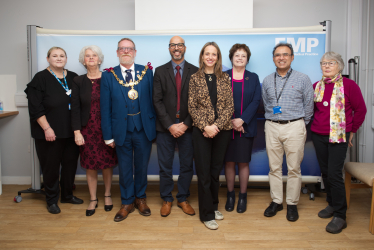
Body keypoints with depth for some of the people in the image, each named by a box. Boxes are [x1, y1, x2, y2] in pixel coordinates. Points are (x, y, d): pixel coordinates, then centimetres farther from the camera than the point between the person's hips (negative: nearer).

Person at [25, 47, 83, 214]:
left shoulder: (73, 78, 7)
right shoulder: (41, 78, -5)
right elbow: (35, 107, -10)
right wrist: (47, 128, -15)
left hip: (71, 131, 4)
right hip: (49, 133, -4)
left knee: (70, 163, 12)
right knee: (51, 166, 6)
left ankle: (67, 195, 31)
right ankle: (51, 200, 22)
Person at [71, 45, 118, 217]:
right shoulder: (78, 81, 4)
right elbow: (75, 108, 1)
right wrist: (76, 131, -7)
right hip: (87, 129, 1)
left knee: (107, 164, 7)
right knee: (90, 165, 7)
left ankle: (107, 196, 27)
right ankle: (93, 199, 22)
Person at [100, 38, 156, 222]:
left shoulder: (146, 72, 2)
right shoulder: (108, 76, 0)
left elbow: (153, 100, 1)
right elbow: (105, 108, -1)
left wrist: (154, 126, -5)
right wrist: (108, 135, -4)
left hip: (143, 129, 1)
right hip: (122, 130, 0)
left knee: (142, 166, 14)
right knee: (125, 169, 11)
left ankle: (140, 198, 35)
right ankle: (127, 202, 29)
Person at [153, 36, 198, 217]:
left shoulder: (195, 72, 4)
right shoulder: (160, 71, 5)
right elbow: (157, 101, -2)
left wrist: (186, 124, -10)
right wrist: (170, 125, -11)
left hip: (187, 126, 0)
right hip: (165, 127, 0)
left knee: (187, 166, 9)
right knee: (165, 167, 7)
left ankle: (183, 199, 26)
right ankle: (167, 200, 25)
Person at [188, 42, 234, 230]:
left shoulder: (224, 78, 6)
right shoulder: (195, 78, 2)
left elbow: (230, 106, 0)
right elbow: (192, 107, -3)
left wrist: (217, 125, -13)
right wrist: (205, 126, -14)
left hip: (222, 130, 2)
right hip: (201, 131, -2)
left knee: (216, 170, 13)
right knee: (203, 172, 2)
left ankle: (214, 206, 31)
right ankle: (207, 214, 12)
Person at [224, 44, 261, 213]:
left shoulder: (253, 78, 9)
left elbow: (256, 101, -1)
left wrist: (242, 120, -13)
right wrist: (230, 121, -12)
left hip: (246, 127, 1)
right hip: (226, 126, 0)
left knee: (243, 162, 4)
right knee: (229, 162, 5)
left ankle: (243, 196, 18)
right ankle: (230, 195, 20)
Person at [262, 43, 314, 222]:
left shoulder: (303, 79, 2)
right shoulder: (267, 81, 10)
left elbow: (309, 106, 5)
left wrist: (301, 125, 7)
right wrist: (272, 120, 11)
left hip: (294, 127, -2)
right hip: (271, 127, 3)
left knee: (294, 168, 1)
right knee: (274, 167, 7)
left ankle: (292, 204, 15)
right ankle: (276, 201, 19)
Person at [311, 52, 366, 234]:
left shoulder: (349, 85, -5)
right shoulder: (316, 86, 7)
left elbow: (360, 110, 1)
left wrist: (352, 130, 4)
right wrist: (317, 125, 12)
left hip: (339, 136, -5)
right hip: (318, 135, 5)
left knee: (334, 174, -9)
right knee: (325, 172, 11)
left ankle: (340, 216, 2)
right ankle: (332, 204, 29)